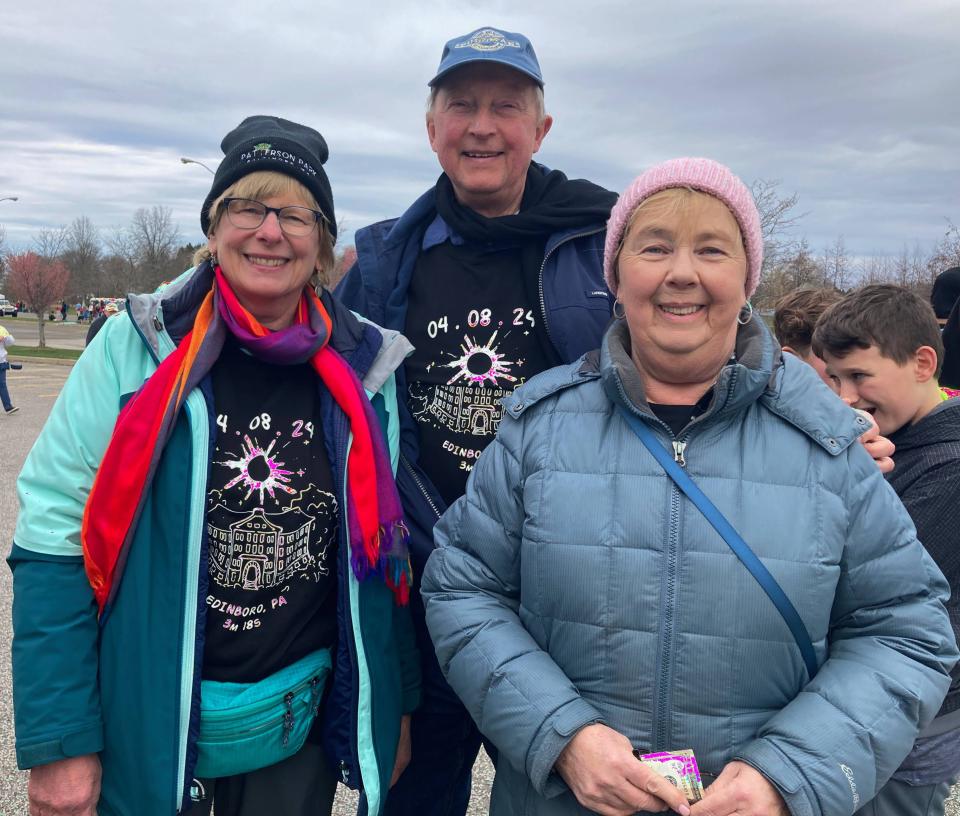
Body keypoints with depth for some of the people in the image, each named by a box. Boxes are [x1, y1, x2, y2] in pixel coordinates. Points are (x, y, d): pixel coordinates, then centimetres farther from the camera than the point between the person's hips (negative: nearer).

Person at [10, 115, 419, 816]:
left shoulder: (364, 368, -3)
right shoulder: (136, 350, -11)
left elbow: (386, 546, 4)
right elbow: (55, 540, -10)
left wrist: (397, 704, 6)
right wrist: (59, 741, -12)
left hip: (304, 729, 3)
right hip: (145, 730, -2)